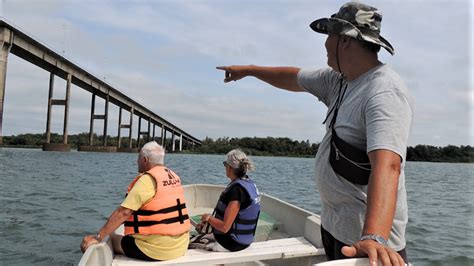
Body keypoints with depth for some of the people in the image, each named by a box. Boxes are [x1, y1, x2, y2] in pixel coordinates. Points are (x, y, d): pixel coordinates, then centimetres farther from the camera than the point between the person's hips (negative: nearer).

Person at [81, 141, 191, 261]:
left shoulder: (147, 180, -16)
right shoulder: (173, 176, 7)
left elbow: (123, 212, -20)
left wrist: (98, 237, -15)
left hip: (156, 250, -8)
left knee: (111, 239, 11)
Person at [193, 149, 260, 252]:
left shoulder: (237, 190, -27)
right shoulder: (249, 183, 3)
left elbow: (224, 227, -27)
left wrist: (208, 217, -9)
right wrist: (206, 222, 9)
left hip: (231, 243, -9)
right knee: (195, 237, 21)